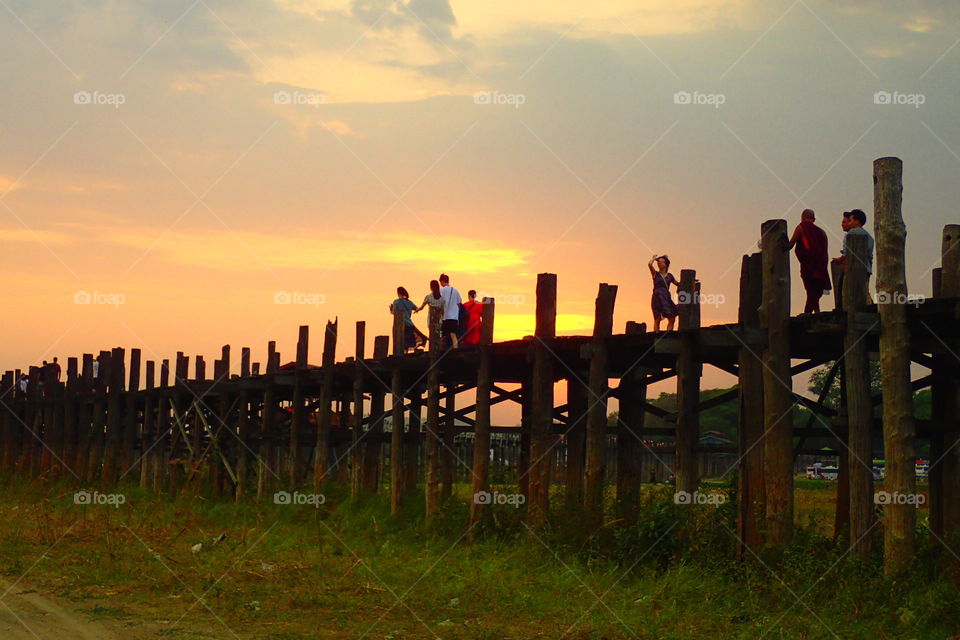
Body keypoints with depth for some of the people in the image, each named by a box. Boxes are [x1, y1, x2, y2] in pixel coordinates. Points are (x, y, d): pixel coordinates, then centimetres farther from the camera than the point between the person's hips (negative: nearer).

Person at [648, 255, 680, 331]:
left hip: (667, 298, 4)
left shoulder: (669, 276, 15)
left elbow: (677, 284, 26)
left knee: (672, 319, -4)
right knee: (657, 319, -7)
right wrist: (654, 258, 7)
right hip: (657, 298, -4)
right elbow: (649, 264, -9)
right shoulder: (656, 274, 6)